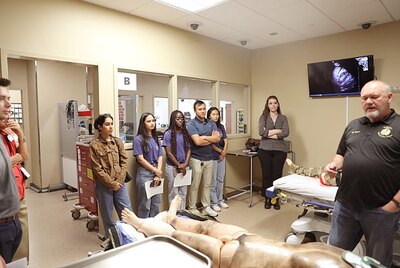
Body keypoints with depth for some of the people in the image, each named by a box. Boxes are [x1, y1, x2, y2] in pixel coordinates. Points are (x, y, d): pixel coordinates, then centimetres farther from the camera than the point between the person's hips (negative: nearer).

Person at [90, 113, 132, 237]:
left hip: (119, 183, 4)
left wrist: (119, 181, -8)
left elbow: (124, 161, 2)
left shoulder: (118, 142, 4)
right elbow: (98, 169, -10)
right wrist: (112, 184, -11)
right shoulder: (94, 145, -8)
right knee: (107, 215, 11)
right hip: (103, 185, -3)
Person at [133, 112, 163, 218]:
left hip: (157, 173, 6)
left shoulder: (156, 138, 10)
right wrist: (156, 171, -8)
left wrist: (158, 174, -5)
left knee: (156, 204, 13)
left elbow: (160, 157, 6)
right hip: (144, 174, -5)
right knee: (145, 205, 4)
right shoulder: (138, 139, -7)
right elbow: (140, 159, -11)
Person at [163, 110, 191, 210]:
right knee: (173, 192, 5)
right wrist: (179, 165, -10)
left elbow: (189, 149, 6)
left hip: (185, 166, 4)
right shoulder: (168, 133, -7)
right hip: (172, 167, -4)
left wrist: (185, 164, -7)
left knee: (183, 191, 11)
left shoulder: (185, 133, 5)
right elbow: (169, 152, -9)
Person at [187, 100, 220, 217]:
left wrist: (204, 137, -12)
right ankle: (192, 208, 18)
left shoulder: (211, 123, 8)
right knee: (195, 185, 4)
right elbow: (197, 141, -20)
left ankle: (206, 207, 26)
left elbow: (217, 138, -4)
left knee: (207, 184, 14)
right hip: (196, 158, -5)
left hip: (209, 158, 5)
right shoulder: (191, 124, -8)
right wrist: (211, 139, -8)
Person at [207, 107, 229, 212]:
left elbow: (225, 141, 8)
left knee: (220, 179, 14)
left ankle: (220, 200, 26)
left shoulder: (221, 127, 11)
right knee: (213, 181, 1)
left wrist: (224, 152, -5)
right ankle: (213, 202, 12)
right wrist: (220, 151, -7)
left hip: (222, 156, 6)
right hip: (212, 157, -6)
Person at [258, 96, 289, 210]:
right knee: (266, 175, 4)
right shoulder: (263, 117, 7)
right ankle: (267, 199, 17)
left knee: (277, 175, 3)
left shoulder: (283, 118, 10)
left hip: (280, 150, 1)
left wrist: (269, 134, -10)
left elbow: (286, 133, -6)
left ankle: (276, 199, 16)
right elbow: (261, 132, -10)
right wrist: (277, 131, -9)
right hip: (265, 149, 0)